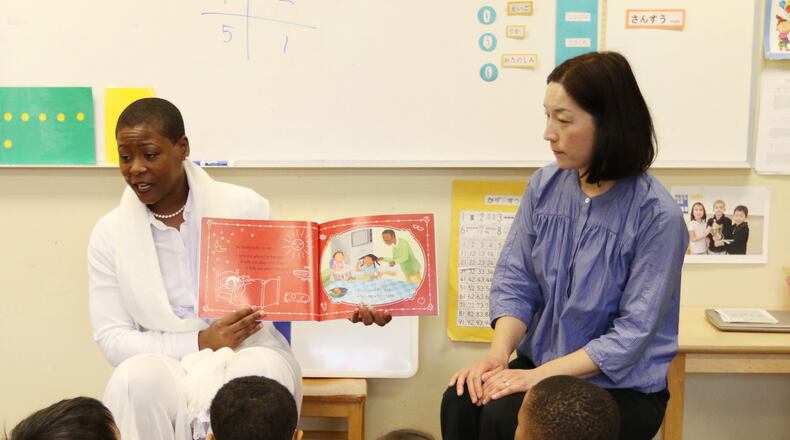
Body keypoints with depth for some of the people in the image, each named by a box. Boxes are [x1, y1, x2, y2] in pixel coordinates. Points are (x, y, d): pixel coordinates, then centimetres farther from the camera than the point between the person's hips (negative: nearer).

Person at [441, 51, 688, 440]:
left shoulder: (657, 215, -16)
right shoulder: (544, 186, 0)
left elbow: (635, 332, -19)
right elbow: (515, 281, 1)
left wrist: (543, 374, -24)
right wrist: (499, 353, -18)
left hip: (622, 387, -4)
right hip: (540, 363, 5)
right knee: (462, 402, -23)